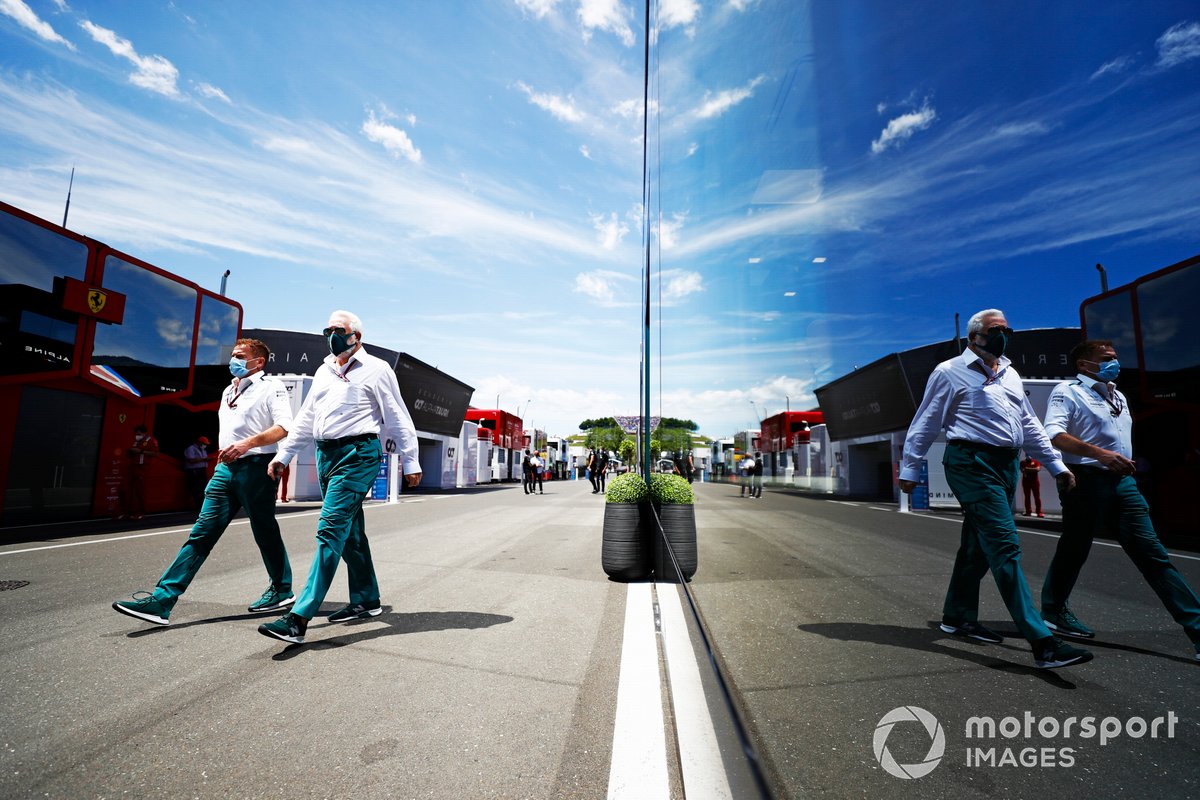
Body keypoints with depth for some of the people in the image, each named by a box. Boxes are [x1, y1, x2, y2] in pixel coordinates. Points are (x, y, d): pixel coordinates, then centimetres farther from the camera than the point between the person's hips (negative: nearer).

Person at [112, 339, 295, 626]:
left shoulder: (271, 388, -4)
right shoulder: (229, 391, 21)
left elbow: (284, 426, -17)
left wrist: (248, 443, -25)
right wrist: (223, 455, 21)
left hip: (255, 467, -7)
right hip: (226, 468, 7)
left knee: (265, 532, 3)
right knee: (202, 533, 3)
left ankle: (282, 590, 19)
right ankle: (161, 601, 2)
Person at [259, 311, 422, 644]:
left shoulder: (375, 369, -2)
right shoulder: (324, 371, 19)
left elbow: (398, 418, -3)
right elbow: (306, 419, 24)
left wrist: (411, 463, -6)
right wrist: (283, 455, 19)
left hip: (357, 454, -8)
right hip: (326, 455, 8)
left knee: (331, 530, -13)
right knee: (350, 532, 13)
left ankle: (299, 619, -12)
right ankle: (367, 600, 25)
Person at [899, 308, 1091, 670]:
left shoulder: (1009, 374, 20)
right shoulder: (950, 372, -3)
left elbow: (1029, 424, 24)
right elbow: (924, 424, -4)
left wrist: (1056, 465, 20)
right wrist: (910, 470, -6)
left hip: (1007, 465, 8)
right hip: (973, 463, -8)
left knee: (979, 546, 14)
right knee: (1005, 547, -12)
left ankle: (957, 617, 27)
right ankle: (1042, 642, -10)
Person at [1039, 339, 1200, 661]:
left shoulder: (1118, 397, 21)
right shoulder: (1067, 392, -5)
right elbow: (1054, 434, -21)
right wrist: (1100, 454, -29)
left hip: (1123, 482, 7)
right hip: (1087, 481, -7)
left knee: (1152, 553, 4)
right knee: (1074, 549, 4)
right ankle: (1053, 611, 21)